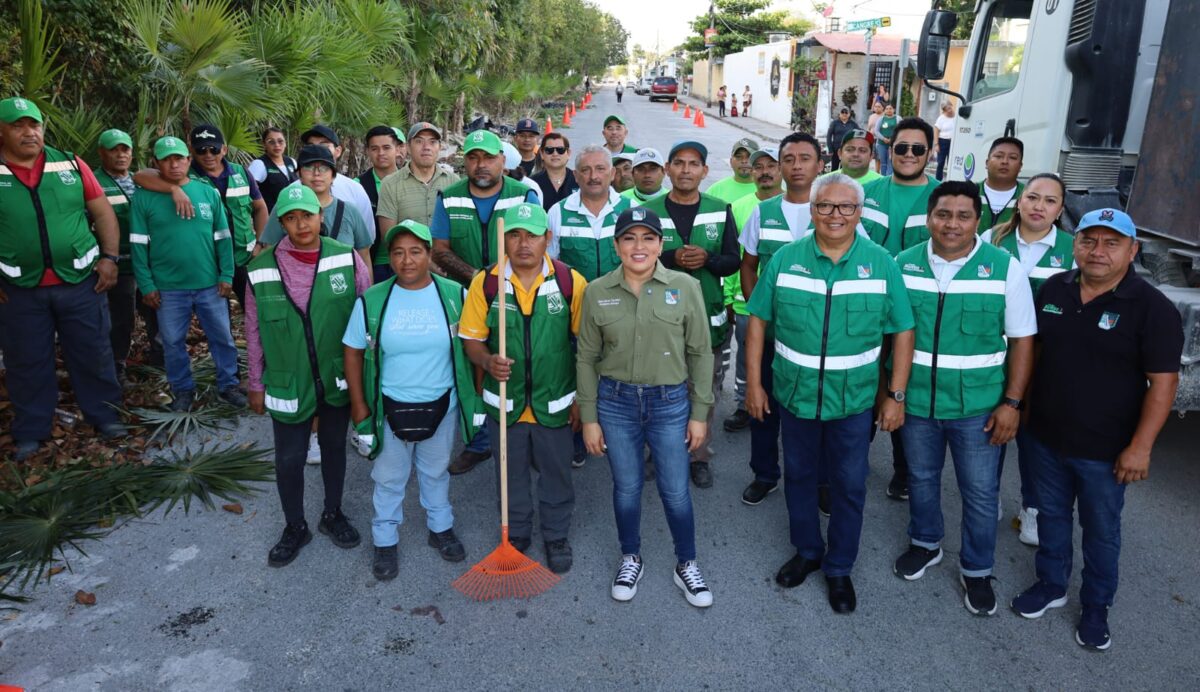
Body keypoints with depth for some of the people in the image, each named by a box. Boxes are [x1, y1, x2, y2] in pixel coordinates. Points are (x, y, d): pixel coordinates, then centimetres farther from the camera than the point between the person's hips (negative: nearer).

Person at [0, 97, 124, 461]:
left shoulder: (70, 165, 1)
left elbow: (103, 213, 6)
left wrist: (109, 257, -3)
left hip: (81, 281, 1)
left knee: (93, 354, 11)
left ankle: (104, 414, 27)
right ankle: (30, 432, 26)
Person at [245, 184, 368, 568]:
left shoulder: (348, 259, -11)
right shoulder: (261, 270, -9)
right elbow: (255, 332, 0)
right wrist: (256, 385, 5)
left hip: (338, 378, 1)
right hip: (288, 384, 0)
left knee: (334, 447, 19)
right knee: (289, 458, 10)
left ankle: (333, 514, 41)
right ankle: (295, 527, 33)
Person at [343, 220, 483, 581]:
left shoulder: (455, 295, -11)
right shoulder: (371, 301, -11)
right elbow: (353, 352, -3)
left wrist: (477, 397, 0)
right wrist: (359, 407, -4)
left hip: (441, 406, 1)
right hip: (389, 408, 0)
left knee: (436, 472, 22)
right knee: (389, 478, 16)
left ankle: (440, 528, 44)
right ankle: (385, 540, 36)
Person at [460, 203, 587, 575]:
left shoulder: (571, 281, -11)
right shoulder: (484, 282, -10)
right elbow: (472, 340, -2)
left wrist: (581, 398, -2)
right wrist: (488, 361, -24)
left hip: (555, 402, -1)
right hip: (504, 402, 1)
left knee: (556, 474, 17)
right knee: (512, 474, 20)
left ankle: (556, 536, 40)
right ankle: (516, 535, 43)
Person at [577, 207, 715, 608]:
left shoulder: (685, 287, -7)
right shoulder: (597, 292, -5)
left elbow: (700, 353, -2)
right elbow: (587, 358, 1)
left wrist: (700, 413, -1)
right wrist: (589, 417, 1)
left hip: (670, 402, -1)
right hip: (615, 402, 1)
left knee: (675, 491, 9)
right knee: (626, 487, 15)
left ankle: (686, 565, 32)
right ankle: (631, 558, 39)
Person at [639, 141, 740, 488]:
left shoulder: (720, 211, 4)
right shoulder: (649, 211, 0)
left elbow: (733, 261, 3)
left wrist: (707, 258, -17)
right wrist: (673, 259, -20)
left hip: (709, 317, 1)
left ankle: (700, 457, 24)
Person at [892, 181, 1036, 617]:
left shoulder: (1005, 267, -9)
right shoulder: (904, 264, -3)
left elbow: (1022, 340, -5)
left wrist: (1012, 402, -9)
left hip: (978, 406, -2)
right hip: (915, 400, 2)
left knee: (980, 492, 8)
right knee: (920, 478, 20)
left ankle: (977, 570, 30)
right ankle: (925, 544, 44)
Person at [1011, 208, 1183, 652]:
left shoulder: (1152, 308, -15)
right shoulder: (1053, 289, -1)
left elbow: (1163, 381, -15)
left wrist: (1140, 447, -18)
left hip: (1105, 450, -4)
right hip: (1045, 437, 4)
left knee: (1101, 530, 13)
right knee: (1051, 515, 20)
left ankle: (1095, 607, 32)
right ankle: (1051, 585, 40)